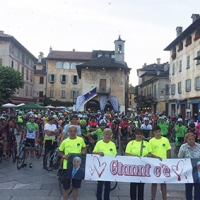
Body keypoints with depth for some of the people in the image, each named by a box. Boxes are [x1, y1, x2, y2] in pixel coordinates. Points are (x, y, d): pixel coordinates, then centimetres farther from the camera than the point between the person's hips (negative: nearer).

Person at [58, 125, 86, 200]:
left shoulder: (81, 140, -4)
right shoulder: (65, 142, -7)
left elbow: (84, 148, 13)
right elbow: (59, 152, 5)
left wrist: (83, 152, -8)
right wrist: (64, 156, -14)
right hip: (67, 166, -1)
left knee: (76, 186, 14)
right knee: (66, 187, 10)